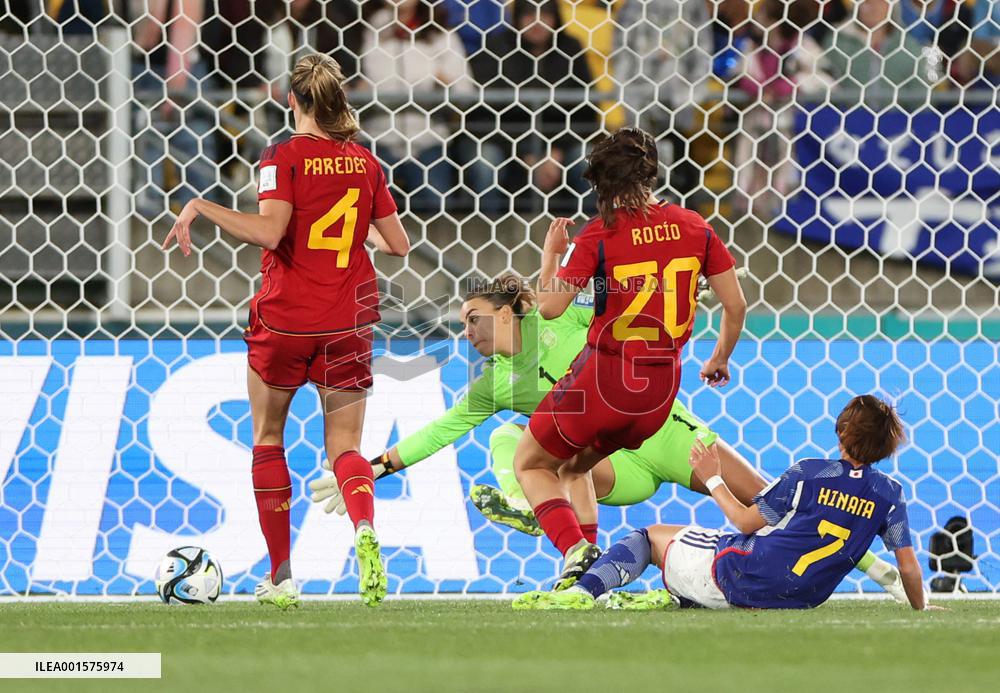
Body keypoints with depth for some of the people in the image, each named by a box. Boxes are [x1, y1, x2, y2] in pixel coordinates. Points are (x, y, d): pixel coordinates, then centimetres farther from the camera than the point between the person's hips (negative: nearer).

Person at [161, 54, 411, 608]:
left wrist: (201, 208, -13)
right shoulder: (365, 163, 5)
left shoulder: (285, 157, -9)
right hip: (347, 323, 3)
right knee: (344, 446, 6)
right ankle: (364, 528, -29)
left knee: (268, 438, 15)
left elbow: (269, 231, -22)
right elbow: (398, 244, 9)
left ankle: (280, 576, 13)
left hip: (284, 319, -3)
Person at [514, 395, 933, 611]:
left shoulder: (807, 474, -7)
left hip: (740, 573, -5)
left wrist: (713, 480, 10)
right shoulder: (890, 495, 1)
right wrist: (921, 609, 20)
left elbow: (747, 522, -3)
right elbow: (908, 566, 2)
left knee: (650, 537, 12)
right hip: (800, 598, 5)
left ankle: (583, 592, -10)